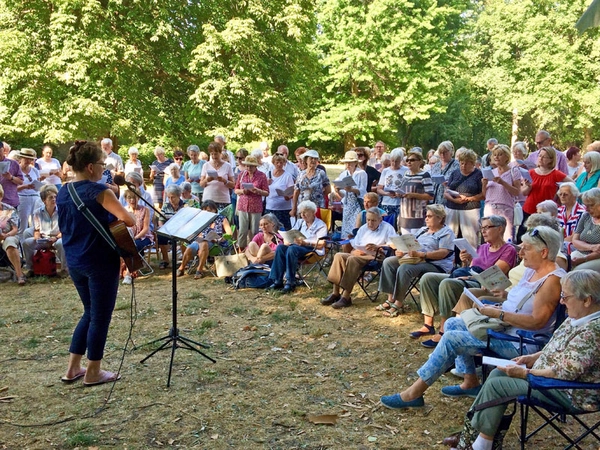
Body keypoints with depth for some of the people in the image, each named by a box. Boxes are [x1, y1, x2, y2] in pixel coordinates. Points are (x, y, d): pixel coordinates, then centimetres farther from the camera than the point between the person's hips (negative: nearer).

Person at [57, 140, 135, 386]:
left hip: (74, 262, 8)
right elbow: (128, 220, -22)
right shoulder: (98, 191, -17)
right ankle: (93, 373, 14)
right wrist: (134, 216, -1)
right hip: (100, 262, -8)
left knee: (90, 312, 21)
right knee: (100, 316, 5)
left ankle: (73, 369, 23)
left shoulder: (63, 193, 8)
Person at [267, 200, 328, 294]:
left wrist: (305, 242, -21)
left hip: (313, 250, -6)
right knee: (280, 247, -23)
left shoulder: (321, 225, 2)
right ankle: (277, 281, -27)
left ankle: (290, 283, -33)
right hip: (297, 246, 7)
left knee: (292, 249, -35)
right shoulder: (300, 222, 23)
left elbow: (321, 245, -11)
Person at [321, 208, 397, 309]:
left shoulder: (387, 228, 7)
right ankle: (335, 293, -24)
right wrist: (354, 251, -3)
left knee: (352, 259, -34)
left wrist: (377, 247, -19)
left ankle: (346, 297, -35)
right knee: (339, 256, -22)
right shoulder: (363, 228, 25)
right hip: (359, 255, 6)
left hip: (376, 257, -6)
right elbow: (355, 246, 21)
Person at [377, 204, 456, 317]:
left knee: (404, 268, -33)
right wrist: (402, 251, -3)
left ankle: (398, 303, -23)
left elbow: (443, 253, -17)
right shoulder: (423, 230, 22)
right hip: (415, 259, 9)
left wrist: (421, 254, -26)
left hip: (435, 265, -9)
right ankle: (391, 298, -12)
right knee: (388, 262, -8)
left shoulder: (446, 233, -4)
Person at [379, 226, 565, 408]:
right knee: (453, 323, 9)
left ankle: (414, 393, -8)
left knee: (451, 338, -17)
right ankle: (470, 382, 12)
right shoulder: (532, 270, 10)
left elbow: (536, 321, -26)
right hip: (505, 327, 11)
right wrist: (498, 307, 1)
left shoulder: (552, 280, -20)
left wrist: (498, 314, -23)